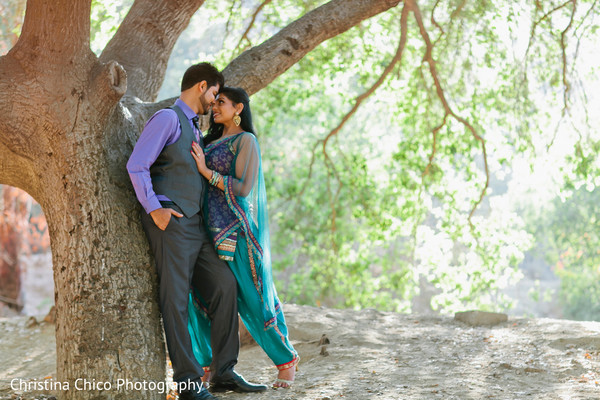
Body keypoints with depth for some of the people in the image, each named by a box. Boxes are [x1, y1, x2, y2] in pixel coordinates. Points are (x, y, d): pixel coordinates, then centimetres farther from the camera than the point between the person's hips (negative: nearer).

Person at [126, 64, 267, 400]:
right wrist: (154, 209, -17)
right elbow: (137, 166, -14)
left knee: (224, 286, 5)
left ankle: (225, 371, 11)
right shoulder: (168, 118, -6)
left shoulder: (195, 129, 22)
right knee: (176, 299, -6)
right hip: (171, 221, -9)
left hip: (195, 224, 9)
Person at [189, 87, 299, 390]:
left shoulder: (245, 141, -4)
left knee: (252, 300, -2)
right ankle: (214, 369, 6)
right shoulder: (211, 142, 19)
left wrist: (206, 171, -14)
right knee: (203, 299, -1)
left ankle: (286, 358, 16)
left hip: (234, 228, -7)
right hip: (209, 228, 7)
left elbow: (243, 188, -13)